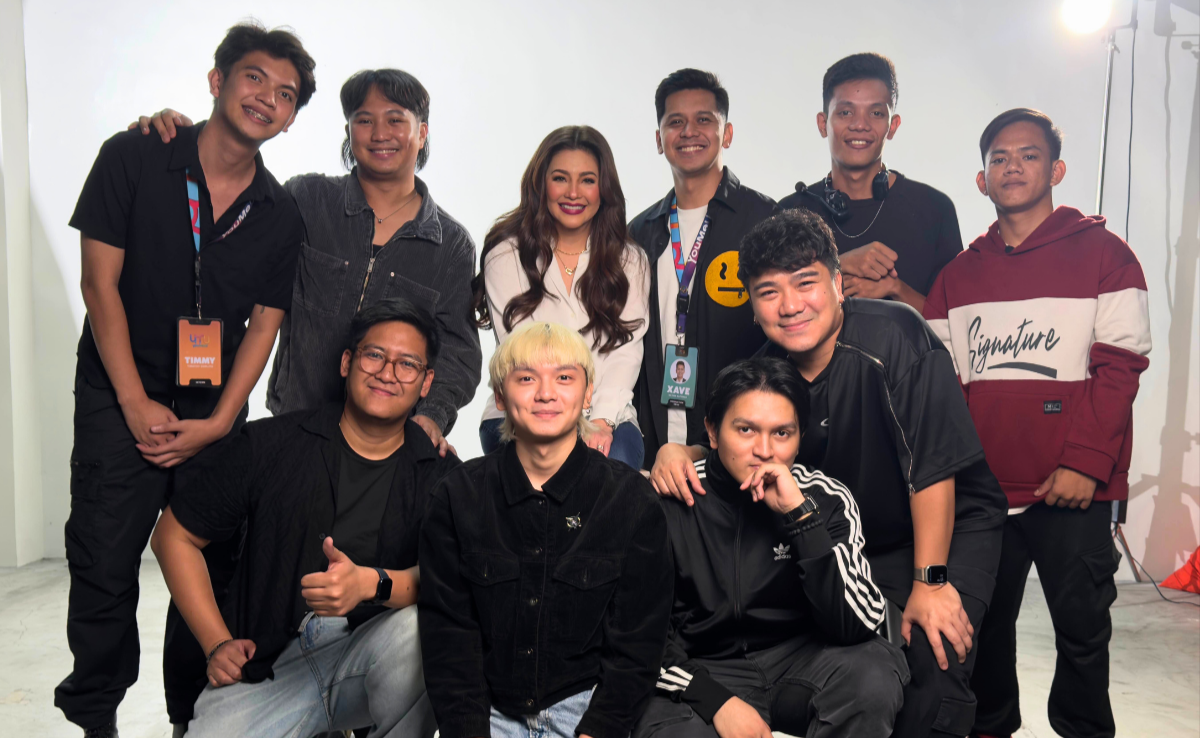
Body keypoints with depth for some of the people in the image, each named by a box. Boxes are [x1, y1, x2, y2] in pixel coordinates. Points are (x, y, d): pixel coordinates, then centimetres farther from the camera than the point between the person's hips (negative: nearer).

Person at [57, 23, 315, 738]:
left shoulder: (282, 215, 3)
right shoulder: (134, 158, -4)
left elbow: (264, 323, 4)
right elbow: (101, 283, -6)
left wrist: (218, 423, -6)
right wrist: (137, 404, -10)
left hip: (215, 415, 2)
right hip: (121, 400, -2)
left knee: (211, 571, 4)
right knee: (104, 569, 0)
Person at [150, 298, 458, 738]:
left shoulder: (441, 473, 2)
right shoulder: (269, 445, 1)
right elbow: (175, 537, 9)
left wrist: (372, 583, -30)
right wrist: (217, 644, 2)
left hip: (375, 660, -1)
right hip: (266, 666, 1)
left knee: (416, 627, -32)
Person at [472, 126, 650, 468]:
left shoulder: (630, 261, 10)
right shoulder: (506, 256, 4)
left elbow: (625, 351, 0)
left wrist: (601, 420, -17)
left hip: (607, 417, 1)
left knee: (614, 458, -31)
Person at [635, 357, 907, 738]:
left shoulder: (826, 499, -6)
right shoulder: (670, 502, -10)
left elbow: (857, 626, -17)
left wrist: (800, 514, -24)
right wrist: (716, 701, -16)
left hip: (798, 661, 3)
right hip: (700, 676, -2)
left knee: (876, 669, -28)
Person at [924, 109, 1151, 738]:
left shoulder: (1104, 254, 2)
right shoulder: (959, 274, 12)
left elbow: (1119, 367, -5)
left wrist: (1084, 461, -14)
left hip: (1073, 488, -3)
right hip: (980, 490, 3)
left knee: (1081, 627, 6)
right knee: (982, 624, 12)